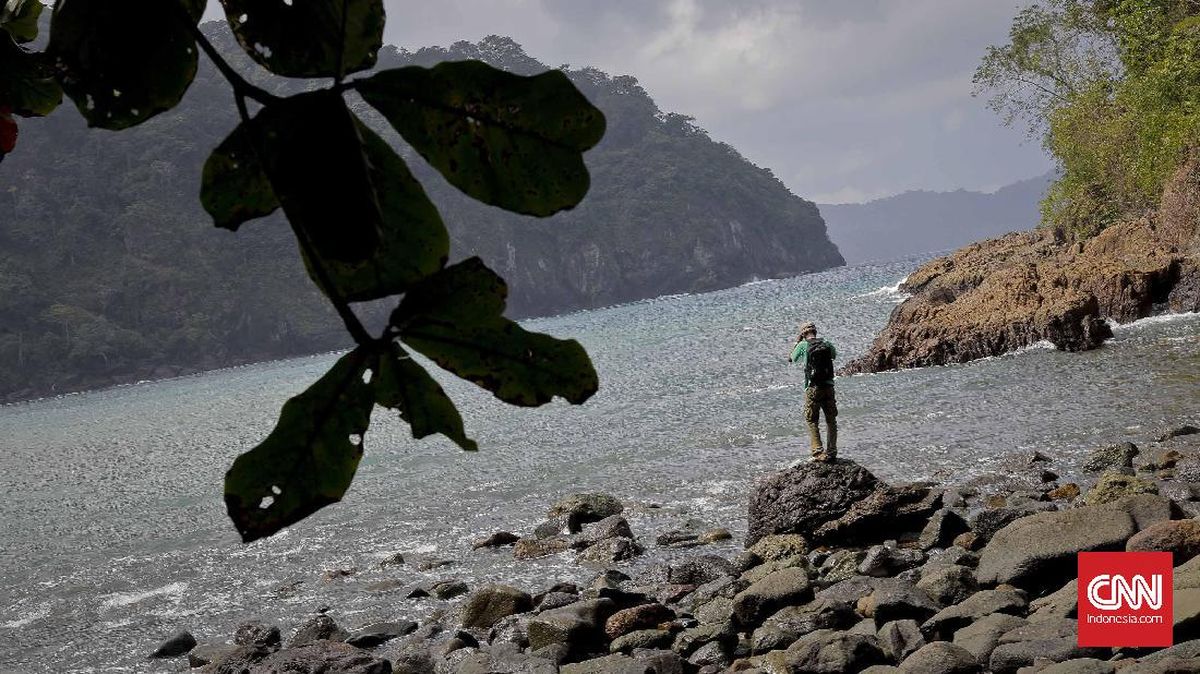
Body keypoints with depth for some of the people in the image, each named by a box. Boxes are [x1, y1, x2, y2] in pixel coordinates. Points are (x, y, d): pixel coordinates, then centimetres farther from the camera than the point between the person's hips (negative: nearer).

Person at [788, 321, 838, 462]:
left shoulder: (803, 345, -4)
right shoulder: (827, 344, 5)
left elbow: (791, 359, 12)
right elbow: (834, 355, 27)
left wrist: (797, 341, 17)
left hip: (813, 388, -3)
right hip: (828, 386, 3)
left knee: (812, 421, 3)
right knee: (831, 420, 13)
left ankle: (818, 452, -10)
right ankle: (831, 452, 13)